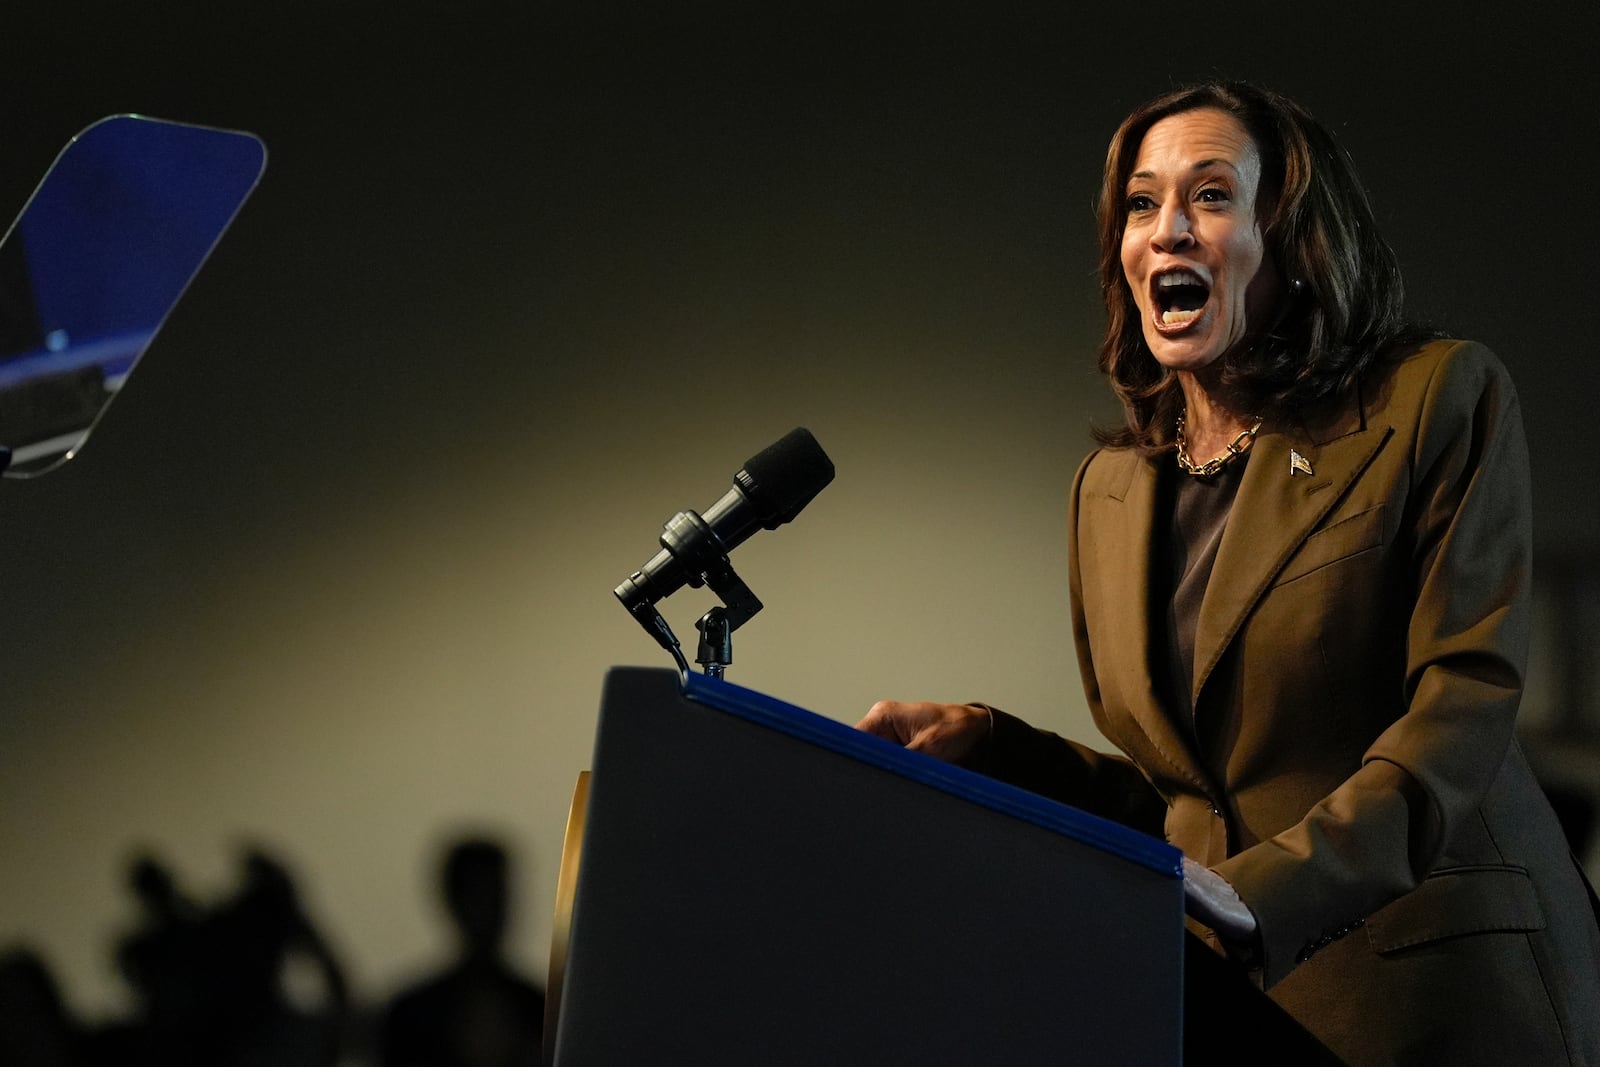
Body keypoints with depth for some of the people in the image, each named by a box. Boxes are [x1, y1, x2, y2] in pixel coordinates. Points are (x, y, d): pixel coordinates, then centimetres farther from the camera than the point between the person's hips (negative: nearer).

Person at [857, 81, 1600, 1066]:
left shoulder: (1438, 398, -3)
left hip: (1429, 985, -5)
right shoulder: (1112, 485, 14)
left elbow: (1463, 709, -12)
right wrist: (980, 745, 1)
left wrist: (1257, 897, -25)